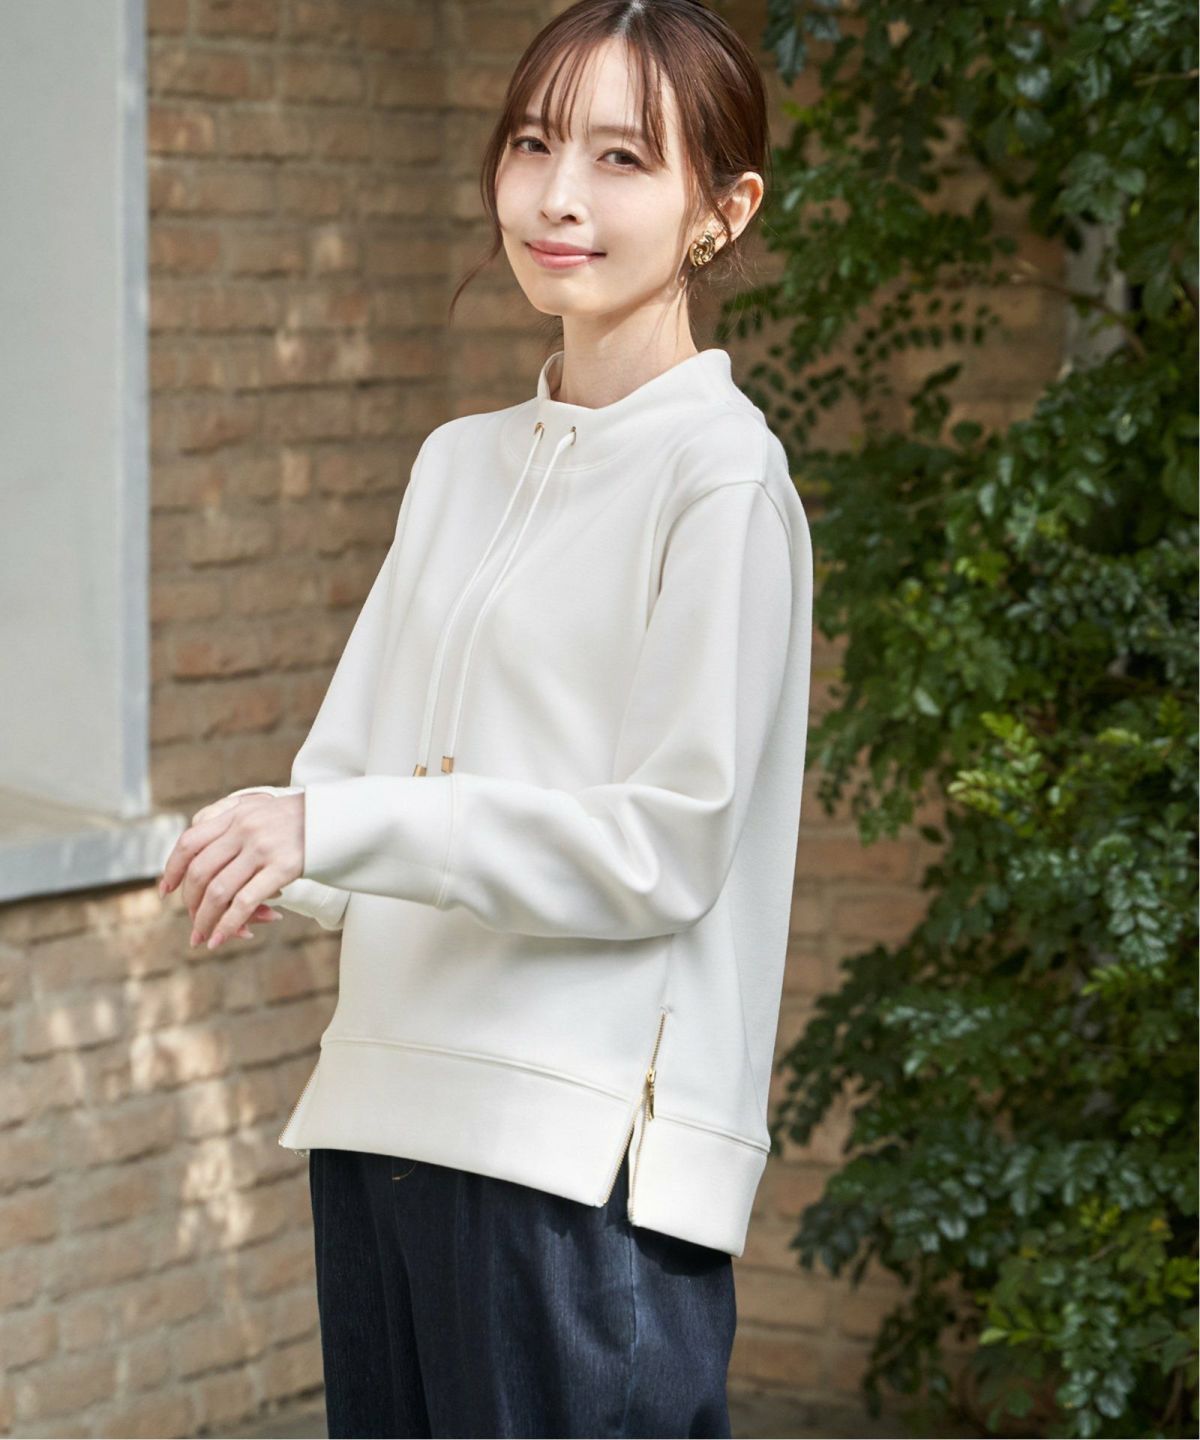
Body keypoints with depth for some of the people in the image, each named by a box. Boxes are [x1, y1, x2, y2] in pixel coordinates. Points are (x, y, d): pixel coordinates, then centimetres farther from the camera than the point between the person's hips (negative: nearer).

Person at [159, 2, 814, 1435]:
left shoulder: (720, 476, -8)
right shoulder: (459, 462, 16)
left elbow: (668, 846, -13)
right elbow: (350, 764, 15)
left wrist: (337, 829, -18)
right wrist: (264, 841, -7)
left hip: (587, 1145, -7)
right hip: (386, 1106, 7)